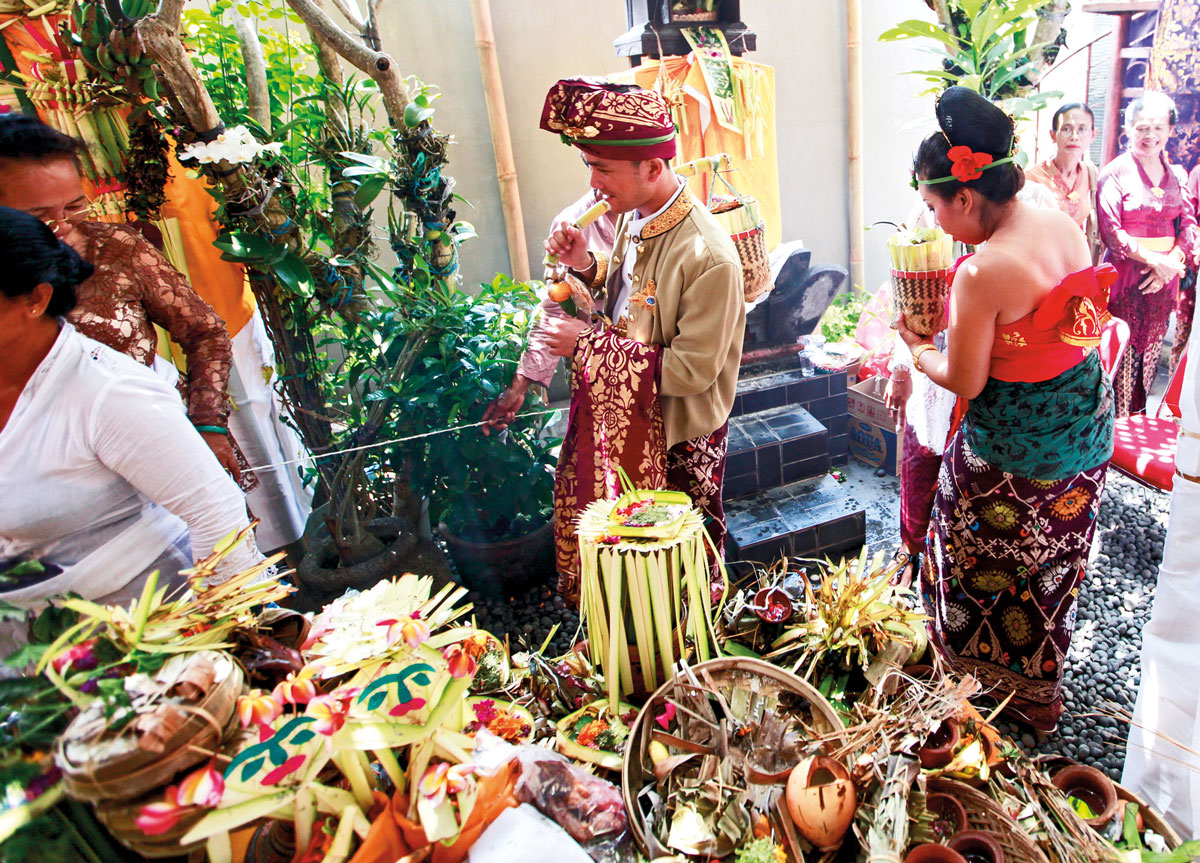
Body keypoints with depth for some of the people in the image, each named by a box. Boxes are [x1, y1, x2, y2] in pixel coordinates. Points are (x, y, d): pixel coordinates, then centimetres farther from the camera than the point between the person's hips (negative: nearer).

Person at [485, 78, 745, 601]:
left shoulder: (707, 256, -28)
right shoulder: (633, 217, -3)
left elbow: (691, 370, -26)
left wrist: (591, 344, -22)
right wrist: (587, 265, -8)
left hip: (675, 438, -7)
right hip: (620, 418, 8)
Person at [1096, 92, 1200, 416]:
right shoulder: (1115, 173, -5)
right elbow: (1110, 231, -11)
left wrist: (1172, 262, -10)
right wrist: (1155, 260, -14)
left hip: (1163, 279, 5)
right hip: (1124, 277, -5)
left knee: (1150, 351, 11)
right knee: (1122, 352, -3)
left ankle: (1138, 419, 25)